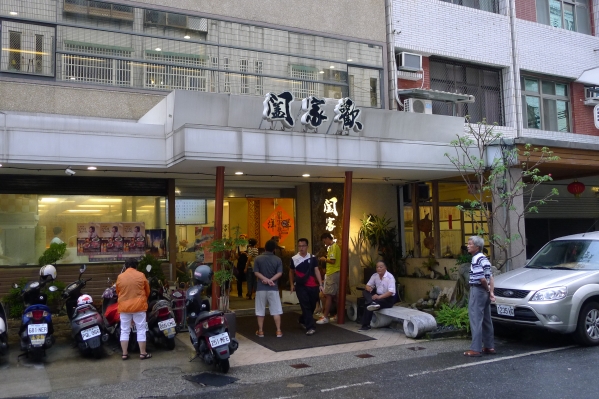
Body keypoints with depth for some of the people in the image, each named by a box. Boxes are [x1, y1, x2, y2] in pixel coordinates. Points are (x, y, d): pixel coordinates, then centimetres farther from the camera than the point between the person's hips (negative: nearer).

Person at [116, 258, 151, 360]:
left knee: (124, 331, 9)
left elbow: (118, 292, 12)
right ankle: (143, 353, 5)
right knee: (141, 330, 3)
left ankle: (124, 354, 11)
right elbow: (147, 291, 7)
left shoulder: (120, 277, 1)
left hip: (124, 307, 2)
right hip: (139, 306, -2)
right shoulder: (141, 275, -4)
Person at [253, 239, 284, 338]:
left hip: (261, 288, 0)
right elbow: (279, 273, -10)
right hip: (273, 288, 0)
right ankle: (278, 331, 5)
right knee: (276, 311, 5)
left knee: (260, 311, 8)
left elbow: (256, 272, -8)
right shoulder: (278, 259, 0)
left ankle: (260, 331, 12)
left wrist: (265, 279, -14)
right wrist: (271, 280, -15)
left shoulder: (258, 259, 0)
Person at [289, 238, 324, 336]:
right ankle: (310, 327, -5)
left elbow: (316, 271, 1)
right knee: (306, 306, -7)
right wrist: (291, 284, 10)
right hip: (300, 286, -2)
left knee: (312, 306, 12)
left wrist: (320, 284, -6)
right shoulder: (294, 259, 1)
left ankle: (303, 320, 37)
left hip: (313, 286, 2)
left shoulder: (312, 258, 2)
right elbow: (291, 272, 14)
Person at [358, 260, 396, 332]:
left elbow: (391, 292, -26)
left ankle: (366, 325, -17)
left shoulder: (390, 277, -18)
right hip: (378, 296, 7)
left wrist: (379, 297, -36)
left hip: (388, 299, -7)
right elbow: (368, 286, 5)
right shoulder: (375, 275, 2)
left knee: (369, 307, -27)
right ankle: (372, 303, -39)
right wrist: (370, 289, -21)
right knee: (365, 292, -16)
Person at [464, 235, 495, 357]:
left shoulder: (476, 260, -16)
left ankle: (475, 349, -6)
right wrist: (491, 292, 4)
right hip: (485, 292, 10)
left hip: (477, 291, -10)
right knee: (486, 320, 14)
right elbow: (490, 277, 11)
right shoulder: (484, 258, 14)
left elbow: (482, 279, -23)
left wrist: (487, 289, -7)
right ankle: (489, 347, 21)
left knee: (476, 320, -7)